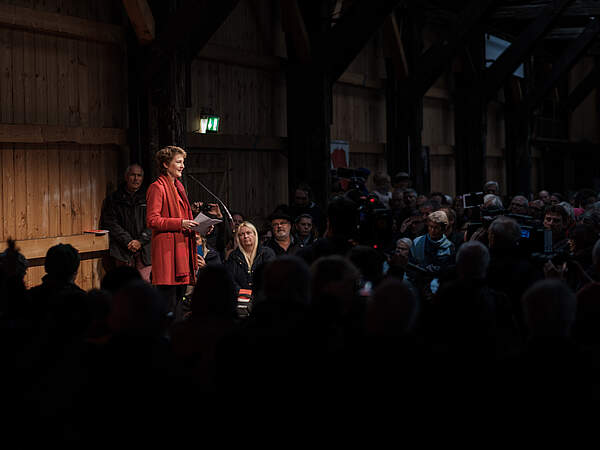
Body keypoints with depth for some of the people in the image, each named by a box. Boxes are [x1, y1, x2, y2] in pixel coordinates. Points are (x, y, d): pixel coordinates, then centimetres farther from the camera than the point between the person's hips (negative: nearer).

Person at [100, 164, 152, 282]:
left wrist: (140, 241, -10)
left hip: (144, 251, 1)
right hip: (122, 252, 0)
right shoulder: (113, 199, 10)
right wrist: (128, 241, -9)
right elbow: (110, 224, 1)